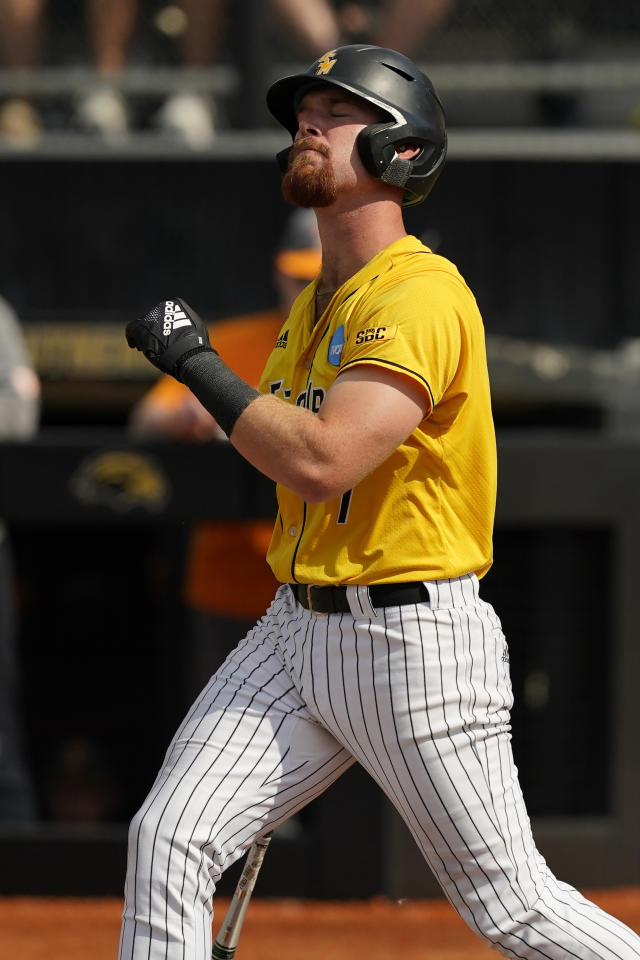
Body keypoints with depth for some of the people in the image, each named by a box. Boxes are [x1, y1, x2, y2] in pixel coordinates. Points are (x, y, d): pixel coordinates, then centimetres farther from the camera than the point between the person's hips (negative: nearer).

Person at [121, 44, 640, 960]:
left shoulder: (420, 293, -16)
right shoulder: (316, 302, 15)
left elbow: (322, 461, -27)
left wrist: (195, 360, -18)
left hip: (414, 641, -8)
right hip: (296, 628, 8)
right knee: (166, 840, -7)